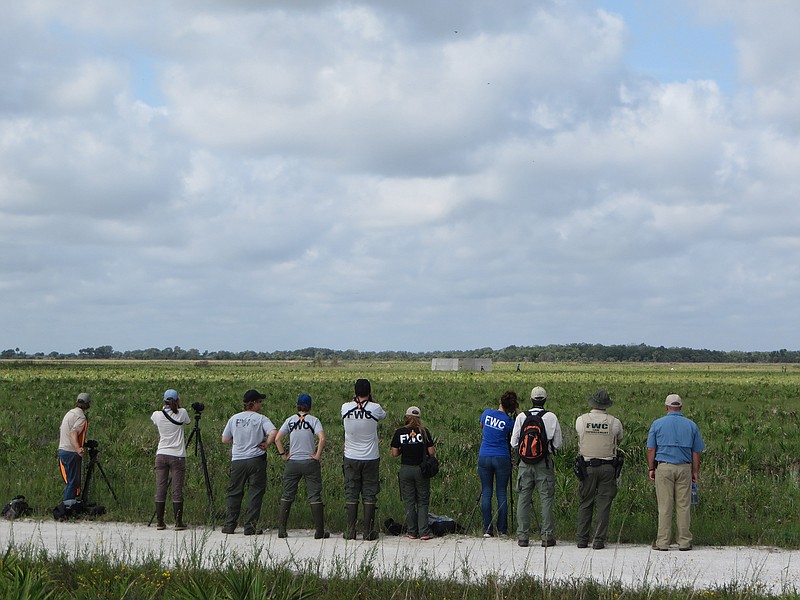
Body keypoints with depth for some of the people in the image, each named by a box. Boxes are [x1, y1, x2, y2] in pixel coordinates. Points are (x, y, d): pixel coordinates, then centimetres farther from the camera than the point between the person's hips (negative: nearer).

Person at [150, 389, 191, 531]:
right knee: (177, 491, 0)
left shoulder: (157, 415, 0)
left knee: (160, 489, 6)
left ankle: (159, 522, 7)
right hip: (177, 456, -2)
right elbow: (188, 421, 15)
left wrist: (165, 407, 28)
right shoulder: (181, 413, -6)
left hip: (161, 455, 2)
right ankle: (178, 522, 0)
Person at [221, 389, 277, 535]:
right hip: (256, 460, -3)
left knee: (234, 493, 11)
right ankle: (250, 527, -2)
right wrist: (266, 444, -6)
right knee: (255, 493, 2)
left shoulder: (234, 418, 5)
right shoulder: (261, 419, -5)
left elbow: (224, 440, 10)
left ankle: (229, 526, 10)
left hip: (237, 460, 3)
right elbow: (274, 432, -21)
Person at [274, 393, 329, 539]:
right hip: (310, 462, -2)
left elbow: (277, 439, -3)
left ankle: (281, 529, 7)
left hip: (292, 463, 2)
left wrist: (283, 455, 3)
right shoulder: (313, 420, -5)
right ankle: (319, 531, 2)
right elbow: (322, 438, -18)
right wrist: (317, 456, -9)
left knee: (287, 496, 10)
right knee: (315, 497, 3)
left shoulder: (290, 420, 3)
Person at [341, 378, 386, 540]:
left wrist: (355, 398, 19)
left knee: (351, 494, 7)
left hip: (351, 458, 1)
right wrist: (371, 399, 15)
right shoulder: (375, 408, -11)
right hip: (370, 458, -1)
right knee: (369, 495, 4)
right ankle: (368, 531, 4)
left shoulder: (346, 407, -6)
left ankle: (350, 530, 5)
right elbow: (383, 415, 13)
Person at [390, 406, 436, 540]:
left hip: (405, 470, 1)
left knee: (409, 502, 9)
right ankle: (424, 532, 0)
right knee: (422, 502, 7)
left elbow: (394, 453, -2)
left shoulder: (399, 432, -3)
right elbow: (431, 452, -6)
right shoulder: (424, 431, -6)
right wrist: (434, 451, 16)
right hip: (421, 469, -1)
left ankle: (412, 532, 9)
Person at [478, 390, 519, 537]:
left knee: (486, 492, 5)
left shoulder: (487, 413, 2)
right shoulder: (509, 421, -6)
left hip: (484, 457, 2)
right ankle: (502, 529, 5)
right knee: (502, 493, 4)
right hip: (502, 458, -2)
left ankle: (487, 529, 2)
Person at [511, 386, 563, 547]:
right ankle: (547, 536, 0)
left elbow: (514, 443, 2)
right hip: (544, 462, -1)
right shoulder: (551, 417, -4)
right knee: (546, 498, 2)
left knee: (523, 498, 6)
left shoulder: (521, 417, -1)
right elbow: (558, 443, 0)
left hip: (525, 462, 1)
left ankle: (522, 536, 5)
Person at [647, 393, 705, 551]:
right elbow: (696, 452, 8)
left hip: (664, 467, -1)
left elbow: (651, 449, 2)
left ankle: (663, 542, -1)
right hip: (684, 468, 1)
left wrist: (651, 469, 9)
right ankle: (684, 542, 5)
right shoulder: (691, 425, 7)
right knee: (684, 506, 4)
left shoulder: (657, 424, 3)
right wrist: (695, 472, 14)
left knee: (665, 506, -1)